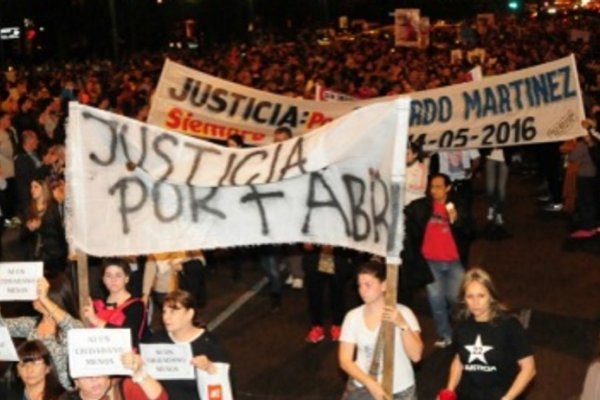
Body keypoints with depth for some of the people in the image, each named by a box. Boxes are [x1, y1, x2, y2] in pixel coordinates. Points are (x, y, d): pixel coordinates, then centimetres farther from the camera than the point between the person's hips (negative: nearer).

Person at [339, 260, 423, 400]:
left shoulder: (403, 313, -7)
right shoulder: (353, 317, -2)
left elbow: (416, 355, -13)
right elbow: (345, 360, -3)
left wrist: (402, 324, -25)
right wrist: (370, 384, -15)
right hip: (363, 388, 2)